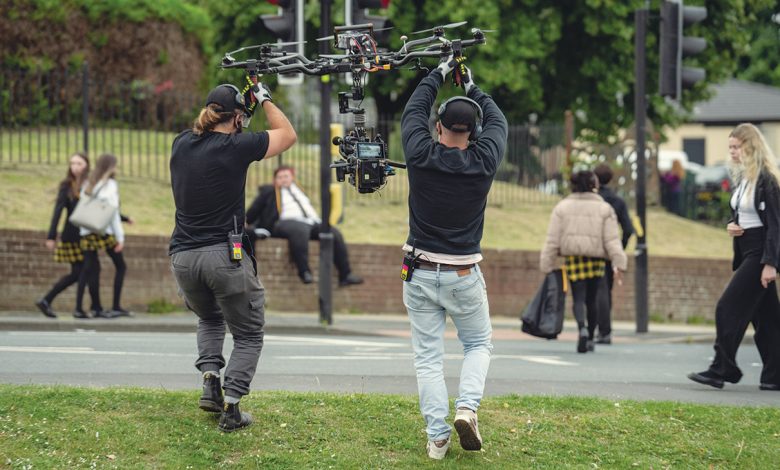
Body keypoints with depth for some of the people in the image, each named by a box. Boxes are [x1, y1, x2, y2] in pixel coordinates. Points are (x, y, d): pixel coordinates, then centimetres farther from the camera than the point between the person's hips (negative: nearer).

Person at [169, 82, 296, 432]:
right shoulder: (237, 147, -9)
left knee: (210, 320, 32)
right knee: (248, 335, 11)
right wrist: (265, 100, 16)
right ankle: (231, 408, -3)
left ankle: (210, 381, 11)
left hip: (183, 257, 5)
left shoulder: (181, 145, 6)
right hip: (224, 255, -5)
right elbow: (288, 135, 5)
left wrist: (240, 101, 30)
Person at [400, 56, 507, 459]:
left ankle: (436, 436, 0)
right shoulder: (483, 162, -9)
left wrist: (439, 74, 21)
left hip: (420, 274, 0)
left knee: (428, 357, 6)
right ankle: (467, 406, -5)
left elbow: (413, 111, 10)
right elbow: (498, 121, 11)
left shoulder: (421, 155, -9)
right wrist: (471, 88, 23)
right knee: (479, 344, 19)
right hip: (465, 275, 0)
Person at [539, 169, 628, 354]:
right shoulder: (604, 209, 4)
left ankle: (582, 328, -30)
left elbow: (552, 240, 2)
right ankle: (590, 339, 23)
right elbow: (612, 240, -4)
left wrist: (547, 266, 4)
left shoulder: (562, 207, 4)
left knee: (579, 299, -2)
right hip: (596, 260, 1)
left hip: (573, 258, -1)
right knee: (592, 300, 15)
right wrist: (618, 265, -6)